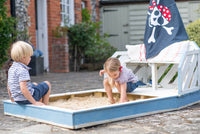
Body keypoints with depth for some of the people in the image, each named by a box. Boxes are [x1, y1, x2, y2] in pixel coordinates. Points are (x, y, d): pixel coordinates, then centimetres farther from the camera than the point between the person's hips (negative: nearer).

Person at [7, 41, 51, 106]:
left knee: (35, 85, 34)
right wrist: (34, 102, -26)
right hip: (27, 99, -9)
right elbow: (23, 89, -31)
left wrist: (12, 99, 24)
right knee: (47, 84, 10)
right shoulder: (23, 70, -24)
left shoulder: (11, 69, 5)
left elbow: (8, 87, 12)